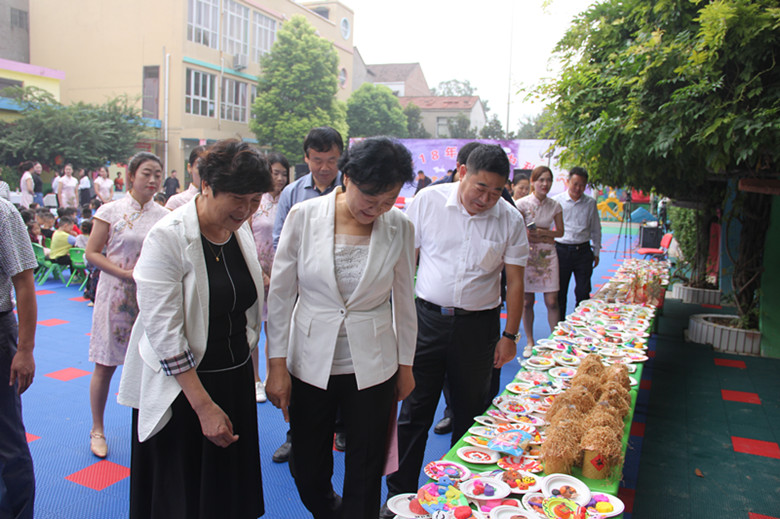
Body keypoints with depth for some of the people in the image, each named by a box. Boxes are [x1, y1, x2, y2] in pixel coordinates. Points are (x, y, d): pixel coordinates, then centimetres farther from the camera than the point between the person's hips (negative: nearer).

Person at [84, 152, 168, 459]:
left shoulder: (164, 216, 5)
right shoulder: (111, 211, -3)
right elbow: (92, 253, -5)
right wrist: (127, 273, -16)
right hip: (116, 295, -2)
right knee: (105, 365, 5)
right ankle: (97, 430, 21)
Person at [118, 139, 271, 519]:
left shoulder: (241, 229, 1)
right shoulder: (167, 237, -19)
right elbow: (163, 332, -20)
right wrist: (204, 406, -19)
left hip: (236, 379, 6)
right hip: (181, 388, -5)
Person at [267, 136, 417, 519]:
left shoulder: (399, 228, -6)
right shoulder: (304, 216, -9)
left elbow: (404, 299, 4)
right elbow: (280, 293, -3)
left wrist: (405, 364, 9)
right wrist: (277, 365, -3)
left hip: (371, 369, 0)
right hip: (310, 364, 0)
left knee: (365, 476, 10)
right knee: (307, 472, 14)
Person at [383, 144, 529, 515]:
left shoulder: (510, 220, -2)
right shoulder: (428, 200, -4)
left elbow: (515, 282, 3)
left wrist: (509, 335, 1)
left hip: (478, 324, 1)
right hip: (427, 317, 0)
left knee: (470, 414, 13)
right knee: (413, 411, 5)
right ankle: (399, 495, 21)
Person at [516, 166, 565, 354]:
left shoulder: (555, 205, 4)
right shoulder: (522, 204, -6)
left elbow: (560, 232, 8)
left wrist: (543, 232, -11)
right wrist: (546, 238, -13)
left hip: (548, 256, 2)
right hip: (527, 255, -2)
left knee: (552, 301, -2)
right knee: (527, 301, 2)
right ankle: (529, 342, 16)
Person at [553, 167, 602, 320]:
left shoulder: (590, 203, 5)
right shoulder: (556, 201, -2)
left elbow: (596, 230, 14)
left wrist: (596, 252, 14)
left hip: (583, 251, 1)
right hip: (562, 250, -1)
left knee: (583, 293, 3)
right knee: (560, 292, 6)